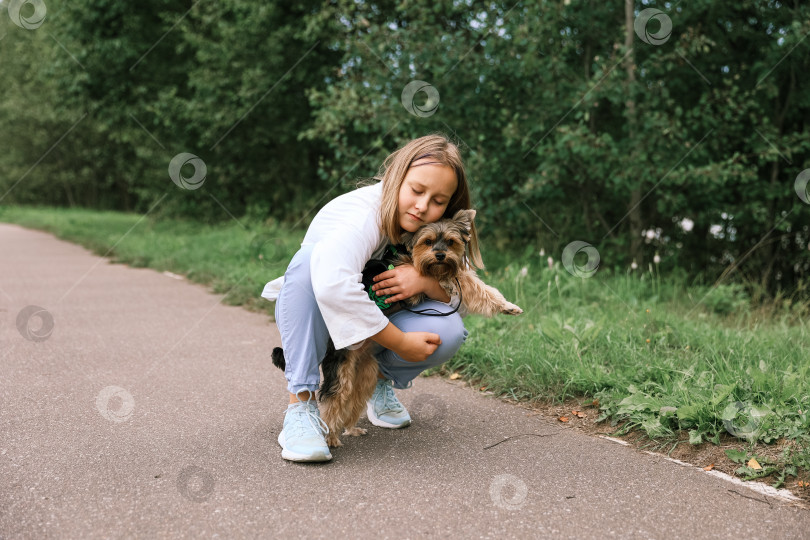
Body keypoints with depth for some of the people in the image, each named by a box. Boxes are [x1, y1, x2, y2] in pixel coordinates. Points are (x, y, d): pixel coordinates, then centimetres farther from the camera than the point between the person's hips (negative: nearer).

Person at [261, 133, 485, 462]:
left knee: (448, 330, -25)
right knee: (312, 258, -37)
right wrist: (400, 342, -42)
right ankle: (301, 403, -32)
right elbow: (332, 284, -50)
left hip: (372, 325, 5)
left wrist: (427, 281, -31)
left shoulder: (433, 231, -10)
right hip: (316, 320, -4)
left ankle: (381, 377, 9)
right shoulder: (364, 215, -30)